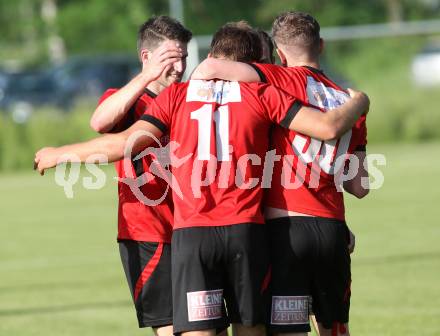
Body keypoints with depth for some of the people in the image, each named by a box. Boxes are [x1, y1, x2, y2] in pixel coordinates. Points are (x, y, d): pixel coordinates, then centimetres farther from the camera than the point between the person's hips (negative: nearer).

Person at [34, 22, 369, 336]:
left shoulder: (177, 94, 8)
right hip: (246, 229, 1)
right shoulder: (261, 93, 7)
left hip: (191, 231, -1)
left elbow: (125, 142, 1)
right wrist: (358, 103, 25)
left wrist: (61, 153, 14)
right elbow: (329, 127, 3)